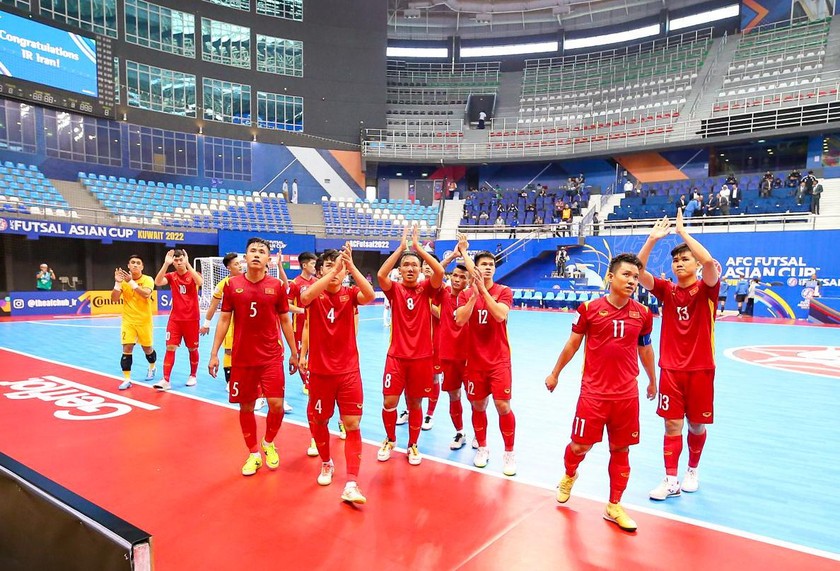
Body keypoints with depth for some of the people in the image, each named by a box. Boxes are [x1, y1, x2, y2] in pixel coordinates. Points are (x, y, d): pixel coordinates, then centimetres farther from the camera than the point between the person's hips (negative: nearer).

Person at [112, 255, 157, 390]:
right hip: (128, 321, 2)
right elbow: (114, 299, -8)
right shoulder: (124, 280, -2)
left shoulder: (148, 279, -10)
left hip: (144, 321, -1)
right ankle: (127, 379, 1)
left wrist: (131, 282, -36)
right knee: (127, 349, -7)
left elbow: (146, 294, -28)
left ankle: (152, 368, 40)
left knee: (147, 349, 11)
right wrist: (117, 283, -22)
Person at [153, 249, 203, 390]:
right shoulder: (171, 276, 3)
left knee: (192, 349, 9)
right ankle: (166, 380, -4)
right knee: (170, 348, -6)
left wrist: (187, 263, -28)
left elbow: (200, 282, -27)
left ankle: (192, 376, 26)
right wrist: (166, 263, -25)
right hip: (175, 319, 1)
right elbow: (157, 282, -17)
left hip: (192, 319, -1)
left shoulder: (193, 275, -3)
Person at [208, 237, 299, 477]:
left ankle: (269, 443, 22)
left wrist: (294, 353, 6)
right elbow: (224, 320, 4)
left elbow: (285, 321, 5)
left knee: (276, 404, -8)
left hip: (272, 356, -1)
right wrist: (214, 354, 1)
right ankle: (253, 454, 27)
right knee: (246, 407, 8)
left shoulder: (277, 286, -2)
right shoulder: (232, 284, -1)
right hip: (241, 358, 1)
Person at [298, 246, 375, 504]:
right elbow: (305, 298, -29)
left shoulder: (350, 293, -3)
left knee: (353, 425, -4)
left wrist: (351, 265, -33)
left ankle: (351, 485, 0)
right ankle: (327, 463, 40)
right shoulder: (314, 293, -4)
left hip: (349, 371, 0)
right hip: (320, 371, 1)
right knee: (318, 421, 14)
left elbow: (369, 295, -26)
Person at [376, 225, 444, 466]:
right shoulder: (395, 290, 0)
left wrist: (417, 246, -17)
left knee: (415, 403, 10)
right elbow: (380, 275, -20)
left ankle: (413, 446, 29)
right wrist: (401, 247, -19)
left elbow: (440, 272, -19)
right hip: (396, 356, 0)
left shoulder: (427, 289, 0)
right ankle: (390, 441, 26)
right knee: (389, 403, -1)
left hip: (422, 357, 0)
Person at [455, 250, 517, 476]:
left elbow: (500, 315, -21)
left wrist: (482, 289, -23)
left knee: (503, 406, -7)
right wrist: (474, 294, -20)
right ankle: (482, 448, 30)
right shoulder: (466, 294, 3)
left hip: (499, 360, -2)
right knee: (478, 406, 9)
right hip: (475, 360, 2)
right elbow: (459, 320, -13)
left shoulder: (504, 291, -2)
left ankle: (509, 453, 12)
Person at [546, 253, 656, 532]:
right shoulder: (589, 308, -7)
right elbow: (572, 344, 4)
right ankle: (569, 476, 38)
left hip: (627, 395, 3)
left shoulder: (643, 313, 1)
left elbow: (645, 350, 16)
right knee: (580, 446, 3)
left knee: (621, 450, 11)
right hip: (593, 393, -2)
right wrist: (555, 373, 11)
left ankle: (614, 506, 28)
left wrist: (652, 381, 26)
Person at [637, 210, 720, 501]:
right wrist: (652, 239, -18)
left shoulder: (707, 289, -5)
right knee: (672, 425, 3)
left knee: (697, 425, 11)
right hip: (671, 369, 2)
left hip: (700, 369, -1)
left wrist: (682, 231, -21)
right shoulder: (667, 291, 3)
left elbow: (709, 261, -26)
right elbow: (638, 272, -10)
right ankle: (671, 480, 11)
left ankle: (693, 470, 34)